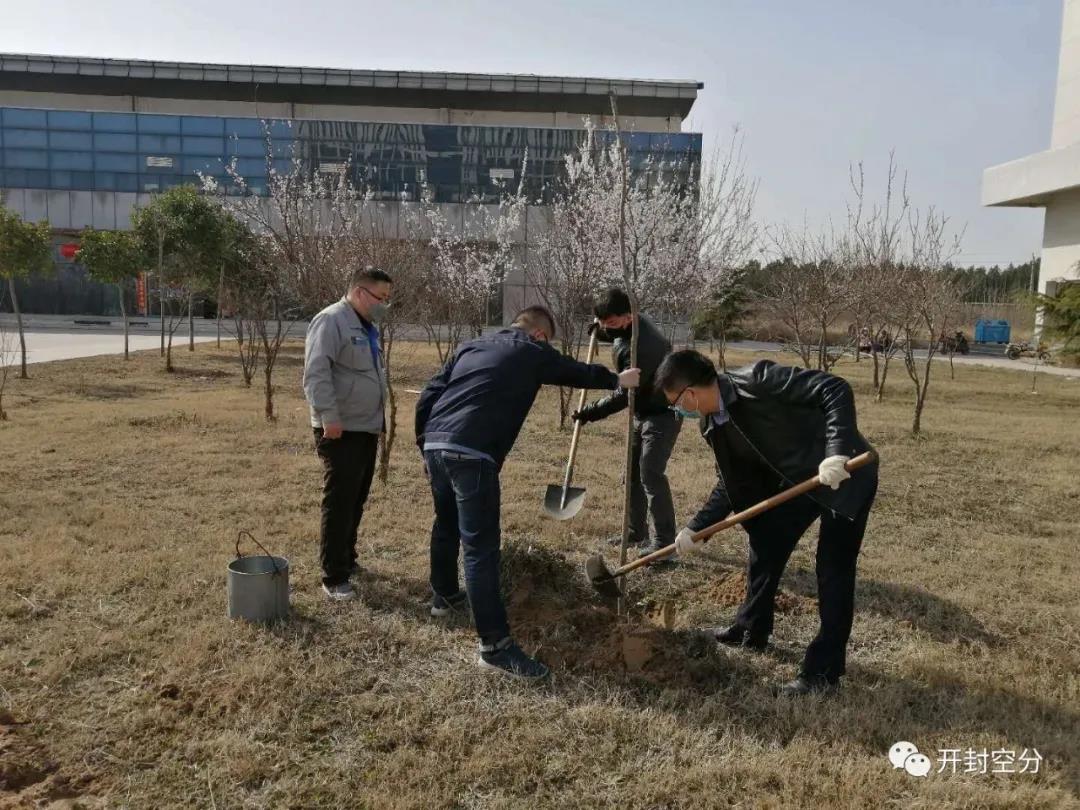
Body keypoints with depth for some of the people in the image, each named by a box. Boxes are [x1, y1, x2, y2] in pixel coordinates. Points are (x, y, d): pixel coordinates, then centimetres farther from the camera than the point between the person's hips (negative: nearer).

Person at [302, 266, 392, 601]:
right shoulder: (331, 320, -14)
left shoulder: (368, 326, 17)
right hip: (340, 431, -9)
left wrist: (379, 417, 23)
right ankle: (334, 577, 1)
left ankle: (346, 559, 30)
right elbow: (316, 373, -22)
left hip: (367, 428, 9)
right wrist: (329, 416, -27)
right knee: (339, 503, -5)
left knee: (356, 501, 16)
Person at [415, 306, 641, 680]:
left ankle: (444, 595, 49)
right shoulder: (532, 352, 7)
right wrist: (618, 379, 41)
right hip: (470, 454, -8)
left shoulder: (471, 346, 23)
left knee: (447, 524, 28)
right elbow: (577, 372, 22)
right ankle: (495, 645, -5)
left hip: (435, 445, 8)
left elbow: (428, 396, 18)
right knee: (481, 547, -7)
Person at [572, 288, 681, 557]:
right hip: (643, 412, 10)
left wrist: (590, 413, -25)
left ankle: (664, 541, -10)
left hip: (663, 413, -10)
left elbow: (624, 395, -30)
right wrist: (603, 332, 8)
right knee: (634, 472, 13)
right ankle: (637, 531, 23)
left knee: (650, 474, -15)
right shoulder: (636, 322, -1)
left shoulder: (640, 348, -32)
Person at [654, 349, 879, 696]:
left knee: (833, 570, -6)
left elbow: (835, 389, -30)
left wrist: (837, 453, -41)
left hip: (846, 472, -8)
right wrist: (695, 528, -3)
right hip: (797, 479, 8)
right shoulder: (713, 425, -3)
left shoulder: (759, 380, -28)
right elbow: (732, 486, 4)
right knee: (764, 547, 15)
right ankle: (752, 629, 36)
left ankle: (823, 670, 5)